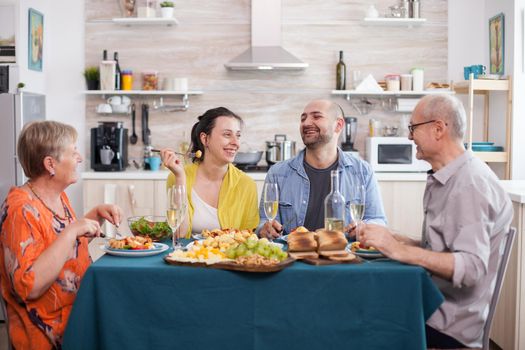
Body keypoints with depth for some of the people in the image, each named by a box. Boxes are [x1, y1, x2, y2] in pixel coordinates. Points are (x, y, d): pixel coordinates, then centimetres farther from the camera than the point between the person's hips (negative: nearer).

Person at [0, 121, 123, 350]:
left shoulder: (58, 196, 6)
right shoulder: (21, 210, -20)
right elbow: (29, 287, -29)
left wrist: (96, 215, 7)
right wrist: (72, 231, -27)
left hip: (78, 312, 8)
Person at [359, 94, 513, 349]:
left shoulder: (470, 184, -19)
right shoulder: (443, 179, 12)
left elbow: (471, 267, -27)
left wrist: (399, 250, -29)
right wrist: (392, 240, 4)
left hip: (450, 325, -8)